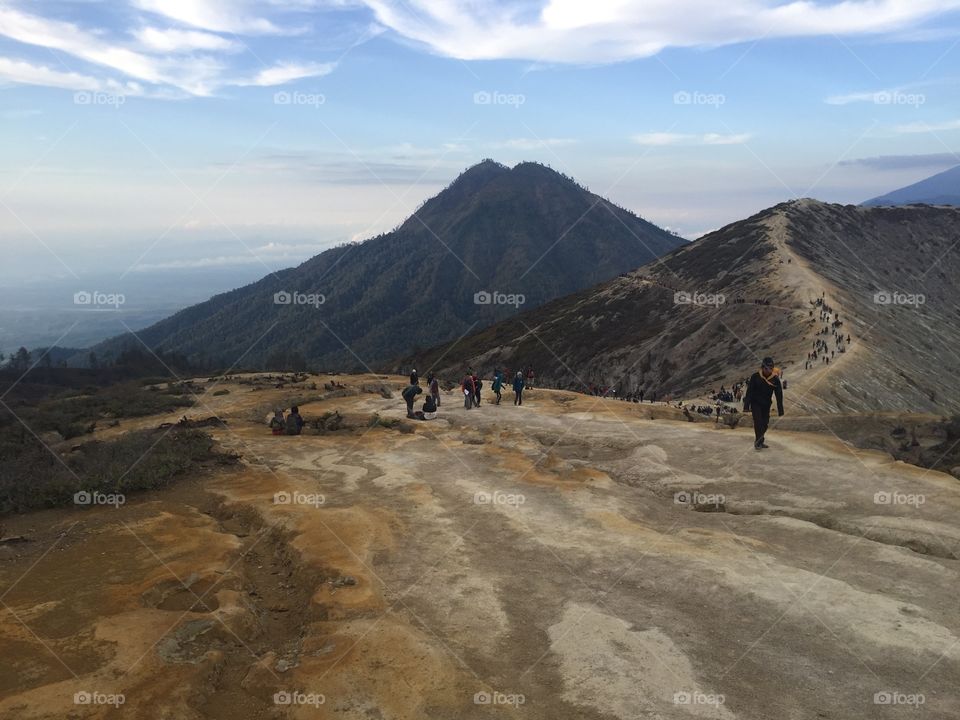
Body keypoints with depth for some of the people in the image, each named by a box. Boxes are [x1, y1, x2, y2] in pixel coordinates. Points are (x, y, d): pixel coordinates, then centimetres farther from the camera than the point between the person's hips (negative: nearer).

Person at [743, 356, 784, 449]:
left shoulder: (775, 379, -9)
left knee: (765, 424, 7)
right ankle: (758, 441, -9)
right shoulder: (755, 377, -14)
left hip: (766, 404, 3)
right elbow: (749, 392, -12)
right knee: (758, 421, -14)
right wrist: (746, 406, -15)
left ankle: (760, 442, 20)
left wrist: (780, 410, -4)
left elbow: (779, 395, -4)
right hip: (755, 403, -3)